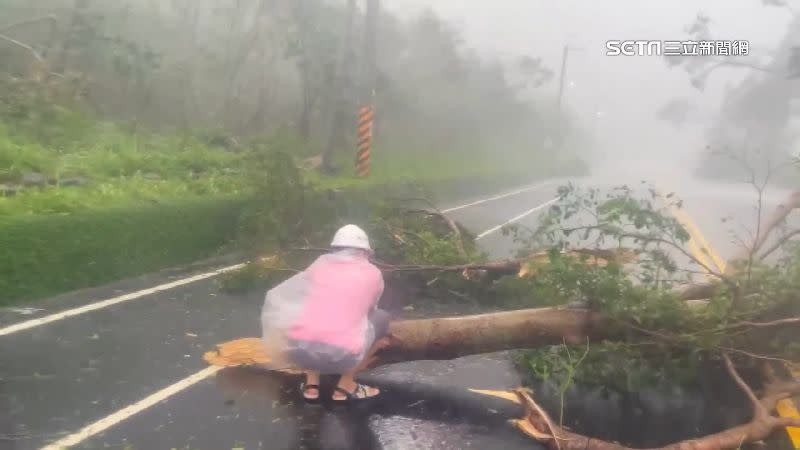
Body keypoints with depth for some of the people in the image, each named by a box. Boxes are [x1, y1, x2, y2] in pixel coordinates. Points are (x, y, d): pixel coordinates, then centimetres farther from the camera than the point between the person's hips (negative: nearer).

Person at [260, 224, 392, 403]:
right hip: (341, 355, -2)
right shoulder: (373, 273, 15)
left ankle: (311, 384, 21)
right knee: (382, 318, 22)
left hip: (299, 350, 3)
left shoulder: (320, 264, 19)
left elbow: (277, 297, 26)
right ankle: (346, 385, 16)